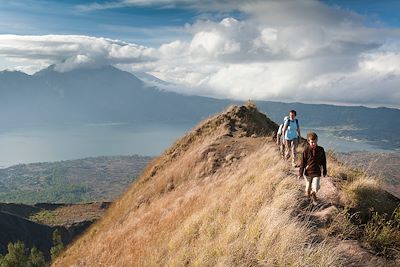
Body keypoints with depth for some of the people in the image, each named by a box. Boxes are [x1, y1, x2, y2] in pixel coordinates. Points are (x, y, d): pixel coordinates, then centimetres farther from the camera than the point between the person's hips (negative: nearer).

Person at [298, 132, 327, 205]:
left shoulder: (321, 150, -5)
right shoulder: (306, 150, -10)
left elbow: (324, 161, 7)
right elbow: (303, 163, -5)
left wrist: (324, 171, 13)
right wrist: (300, 173, -3)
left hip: (317, 172, 0)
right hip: (308, 172, 0)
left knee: (315, 188, -7)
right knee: (308, 187, 13)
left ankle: (313, 194, 25)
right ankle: (308, 193, 45)